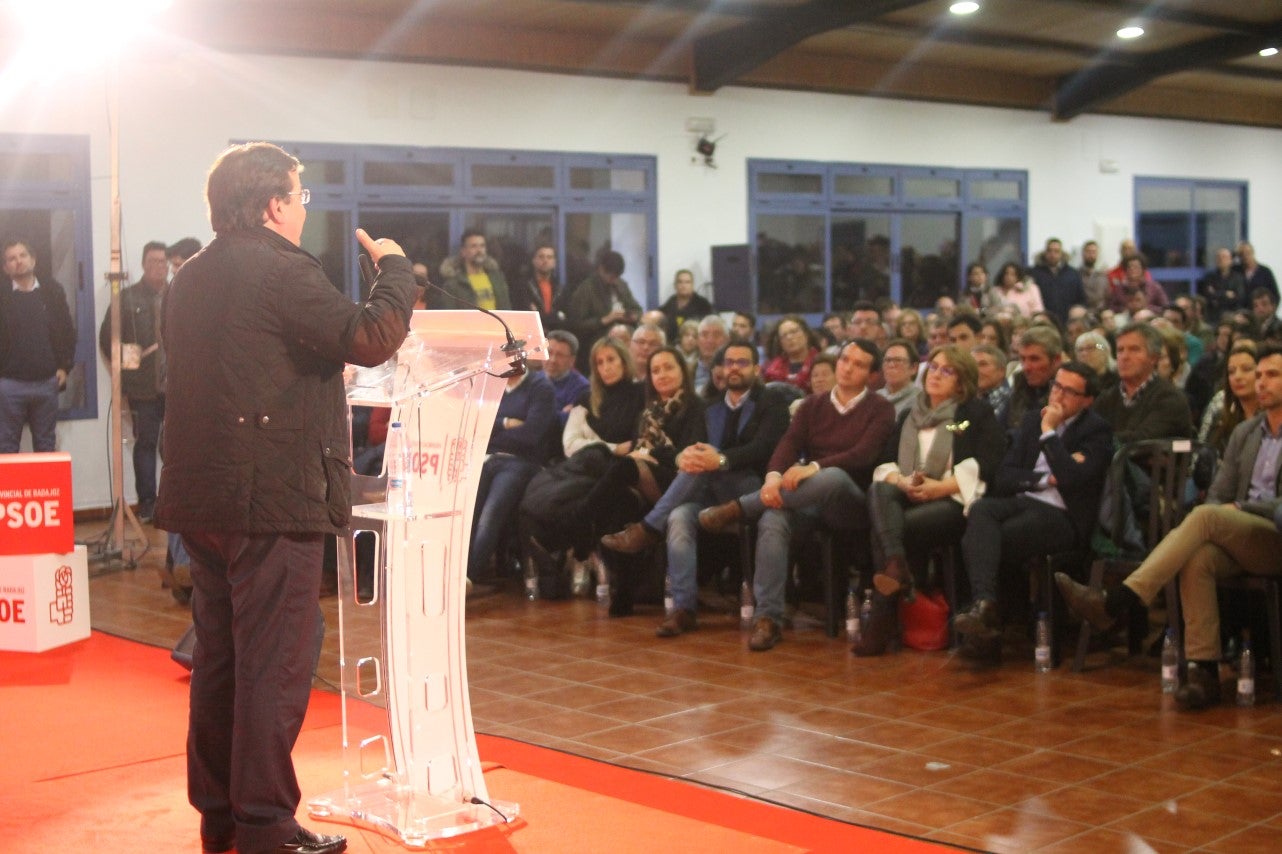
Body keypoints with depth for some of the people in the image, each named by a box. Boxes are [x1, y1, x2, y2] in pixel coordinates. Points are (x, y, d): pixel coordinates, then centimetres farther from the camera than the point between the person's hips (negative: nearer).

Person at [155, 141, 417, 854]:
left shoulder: (191, 279, 14)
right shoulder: (281, 271, -14)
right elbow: (371, 340, -19)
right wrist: (395, 269, -3)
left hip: (203, 496, 9)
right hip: (273, 498, -9)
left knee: (219, 655, 16)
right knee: (274, 663, -3)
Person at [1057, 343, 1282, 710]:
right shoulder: (1244, 432, 21)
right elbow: (1218, 494, 18)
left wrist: (1239, 508, -12)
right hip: (1235, 540, 5)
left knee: (1205, 516, -31)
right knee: (1197, 558, -30)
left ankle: (1113, 604, -40)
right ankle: (1203, 672, -33)